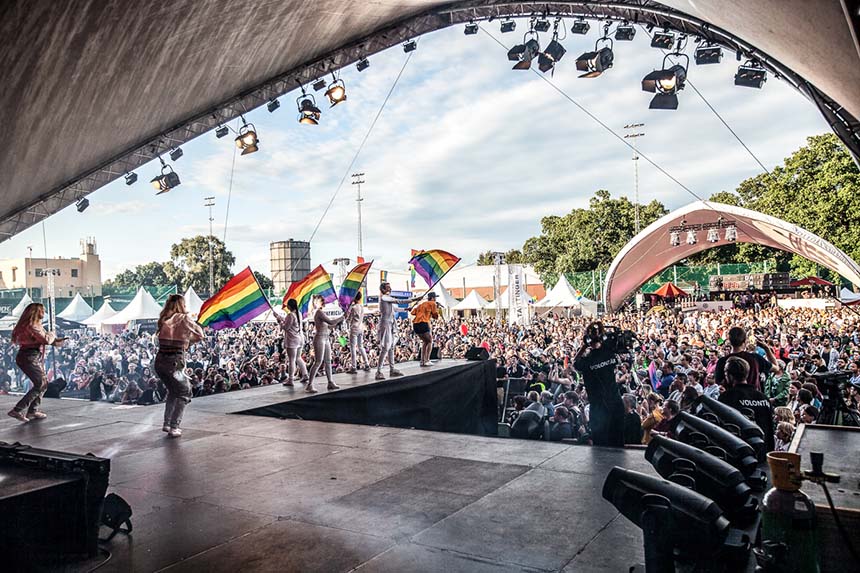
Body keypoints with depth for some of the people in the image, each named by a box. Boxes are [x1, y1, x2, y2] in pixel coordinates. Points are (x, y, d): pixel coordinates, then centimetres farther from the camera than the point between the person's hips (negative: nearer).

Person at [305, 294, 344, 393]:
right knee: (318, 362, -9)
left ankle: (330, 383, 16)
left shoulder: (320, 312, 15)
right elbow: (330, 322, -22)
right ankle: (309, 385, -6)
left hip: (326, 338, 10)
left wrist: (339, 321, 12)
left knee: (328, 361, 11)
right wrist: (342, 317, -11)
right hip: (319, 338, -10)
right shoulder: (319, 312, -14)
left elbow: (328, 326, 20)